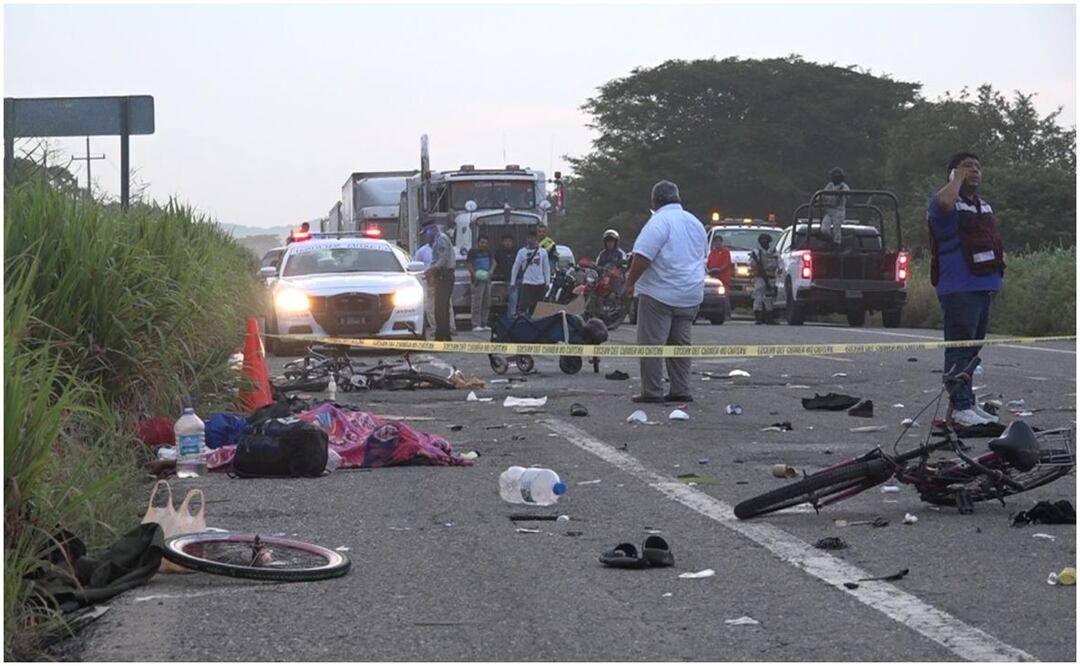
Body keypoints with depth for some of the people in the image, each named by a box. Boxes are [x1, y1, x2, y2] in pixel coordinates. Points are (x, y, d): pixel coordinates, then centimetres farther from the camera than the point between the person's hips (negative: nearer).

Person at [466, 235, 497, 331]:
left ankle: (484, 324, 15)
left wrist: (491, 270, 0)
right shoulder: (472, 252, -4)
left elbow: (494, 262, 20)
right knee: (477, 302, -12)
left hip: (487, 279, 7)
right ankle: (476, 325, -12)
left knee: (487, 303, 9)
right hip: (477, 280, -7)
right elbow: (468, 264, -8)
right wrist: (474, 274, -21)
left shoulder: (488, 252, 16)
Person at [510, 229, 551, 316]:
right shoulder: (522, 252, 2)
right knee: (523, 305, -13)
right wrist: (512, 282, 3)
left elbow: (546, 268, 11)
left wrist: (547, 282, 6)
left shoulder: (542, 252, 6)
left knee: (536, 307, 7)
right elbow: (516, 267, 6)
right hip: (527, 283, -2)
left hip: (540, 283, 2)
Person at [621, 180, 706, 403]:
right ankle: (681, 390, 11)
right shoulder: (696, 223, 15)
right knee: (680, 343, 12)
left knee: (652, 343, -4)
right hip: (691, 295, 8)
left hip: (659, 293, -8)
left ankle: (652, 391, -6)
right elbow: (702, 257, 23)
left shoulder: (660, 221, -12)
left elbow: (642, 256, -18)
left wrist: (630, 284, -11)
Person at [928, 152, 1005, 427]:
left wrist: (997, 276, 19)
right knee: (960, 349, -10)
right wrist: (958, 178, -16)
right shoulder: (943, 201, -7)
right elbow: (944, 202, -33)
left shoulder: (985, 206, 21)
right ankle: (960, 407, -11)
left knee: (973, 349, 13)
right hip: (958, 289, -9)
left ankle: (968, 403, 20)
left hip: (985, 287, 9)